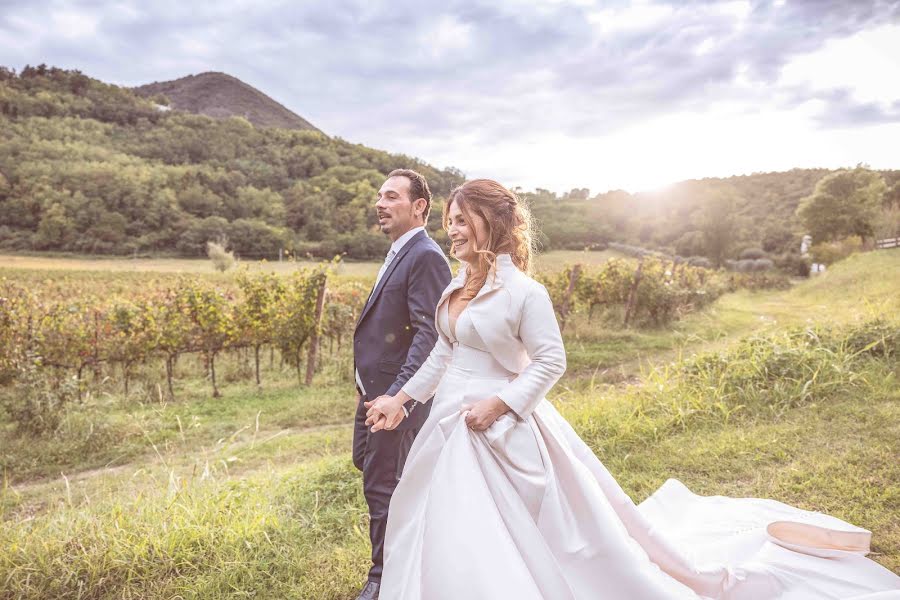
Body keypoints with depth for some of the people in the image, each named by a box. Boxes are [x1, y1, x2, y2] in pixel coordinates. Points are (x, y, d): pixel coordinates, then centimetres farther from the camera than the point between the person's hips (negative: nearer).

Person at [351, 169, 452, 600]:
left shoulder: (426, 258, -17)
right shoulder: (398, 254, 13)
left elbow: (429, 334, -25)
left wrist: (399, 395, -31)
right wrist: (365, 382, 18)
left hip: (398, 391, -10)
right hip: (375, 388, 11)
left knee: (381, 482, 2)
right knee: (367, 462, 25)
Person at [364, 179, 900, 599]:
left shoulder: (523, 292, -17)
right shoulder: (457, 288, 7)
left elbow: (551, 363, -15)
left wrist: (498, 404, -20)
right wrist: (401, 398, 13)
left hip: (501, 433, -8)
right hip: (450, 429, 8)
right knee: (449, 546, 17)